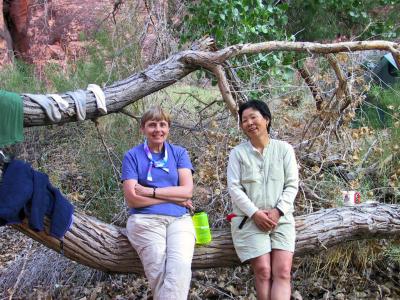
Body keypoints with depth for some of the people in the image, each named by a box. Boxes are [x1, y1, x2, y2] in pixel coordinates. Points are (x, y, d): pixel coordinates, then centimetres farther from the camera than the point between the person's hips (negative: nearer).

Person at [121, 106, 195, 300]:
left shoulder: (179, 153, 14)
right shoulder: (132, 156, 8)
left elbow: (187, 190, 3)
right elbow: (132, 199, -2)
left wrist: (151, 192, -5)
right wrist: (174, 198, -1)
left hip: (179, 219, 2)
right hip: (145, 220, -1)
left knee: (180, 267, -27)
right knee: (159, 275, -25)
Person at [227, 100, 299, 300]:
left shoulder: (284, 149, 7)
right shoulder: (238, 152, 5)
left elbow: (292, 185, 3)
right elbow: (234, 188, -2)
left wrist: (278, 211, -11)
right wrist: (255, 213, -13)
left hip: (281, 218, 1)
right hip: (249, 219, -1)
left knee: (283, 271, -11)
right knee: (263, 271, -10)